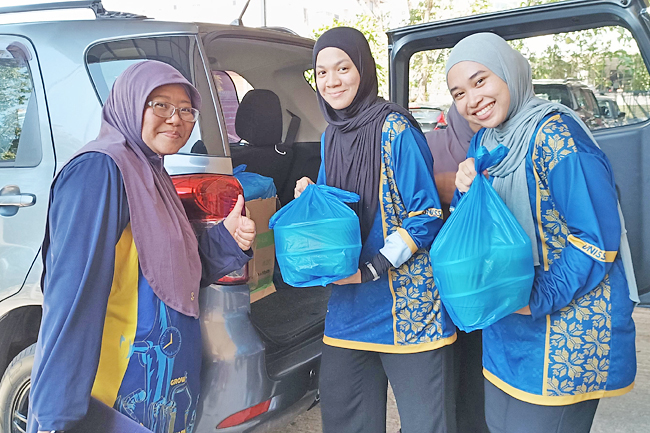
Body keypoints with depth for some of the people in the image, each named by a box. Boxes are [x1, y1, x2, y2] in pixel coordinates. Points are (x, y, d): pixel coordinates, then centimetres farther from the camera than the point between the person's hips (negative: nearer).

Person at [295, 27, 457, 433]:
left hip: (408, 305, -6)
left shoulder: (395, 129, -11)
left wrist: (371, 269, -17)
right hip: (349, 304, 7)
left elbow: (427, 216, -12)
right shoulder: (330, 137, 10)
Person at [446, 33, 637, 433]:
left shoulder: (555, 134, -19)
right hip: (506, 320, 8)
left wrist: (537, 300, -21)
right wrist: (466, 193, -9)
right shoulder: (483, 143, 6)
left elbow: (598, 237, -21)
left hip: (566, 322, -8)